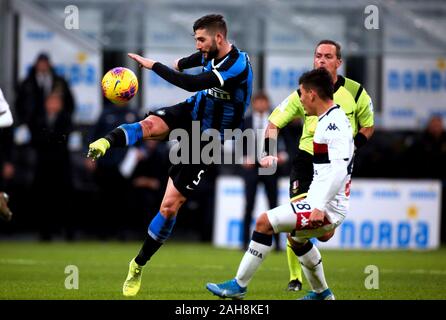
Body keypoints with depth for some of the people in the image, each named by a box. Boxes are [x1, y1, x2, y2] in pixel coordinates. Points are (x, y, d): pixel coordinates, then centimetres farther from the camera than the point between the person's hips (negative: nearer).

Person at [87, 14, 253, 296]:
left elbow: (192, 83, -41)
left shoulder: (238, 66, -30)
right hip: (191, 113, 6)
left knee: (170, 206, -5)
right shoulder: (213, 53, -5)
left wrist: (153, 65, -37)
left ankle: (139, 265, 8)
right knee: (151, 124, -33)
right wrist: (181, 63, 43)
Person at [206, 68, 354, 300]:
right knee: (297, 238, 34)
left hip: (327, 209, -11)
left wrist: (320, 207, -32)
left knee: (265, 222, -15)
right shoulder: (331, 120, 14)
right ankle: (322, 294, 46)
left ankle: (238, 286, -10)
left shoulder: (334, 122, -17)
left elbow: (339, 168, -27)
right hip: (324, 205, 11)